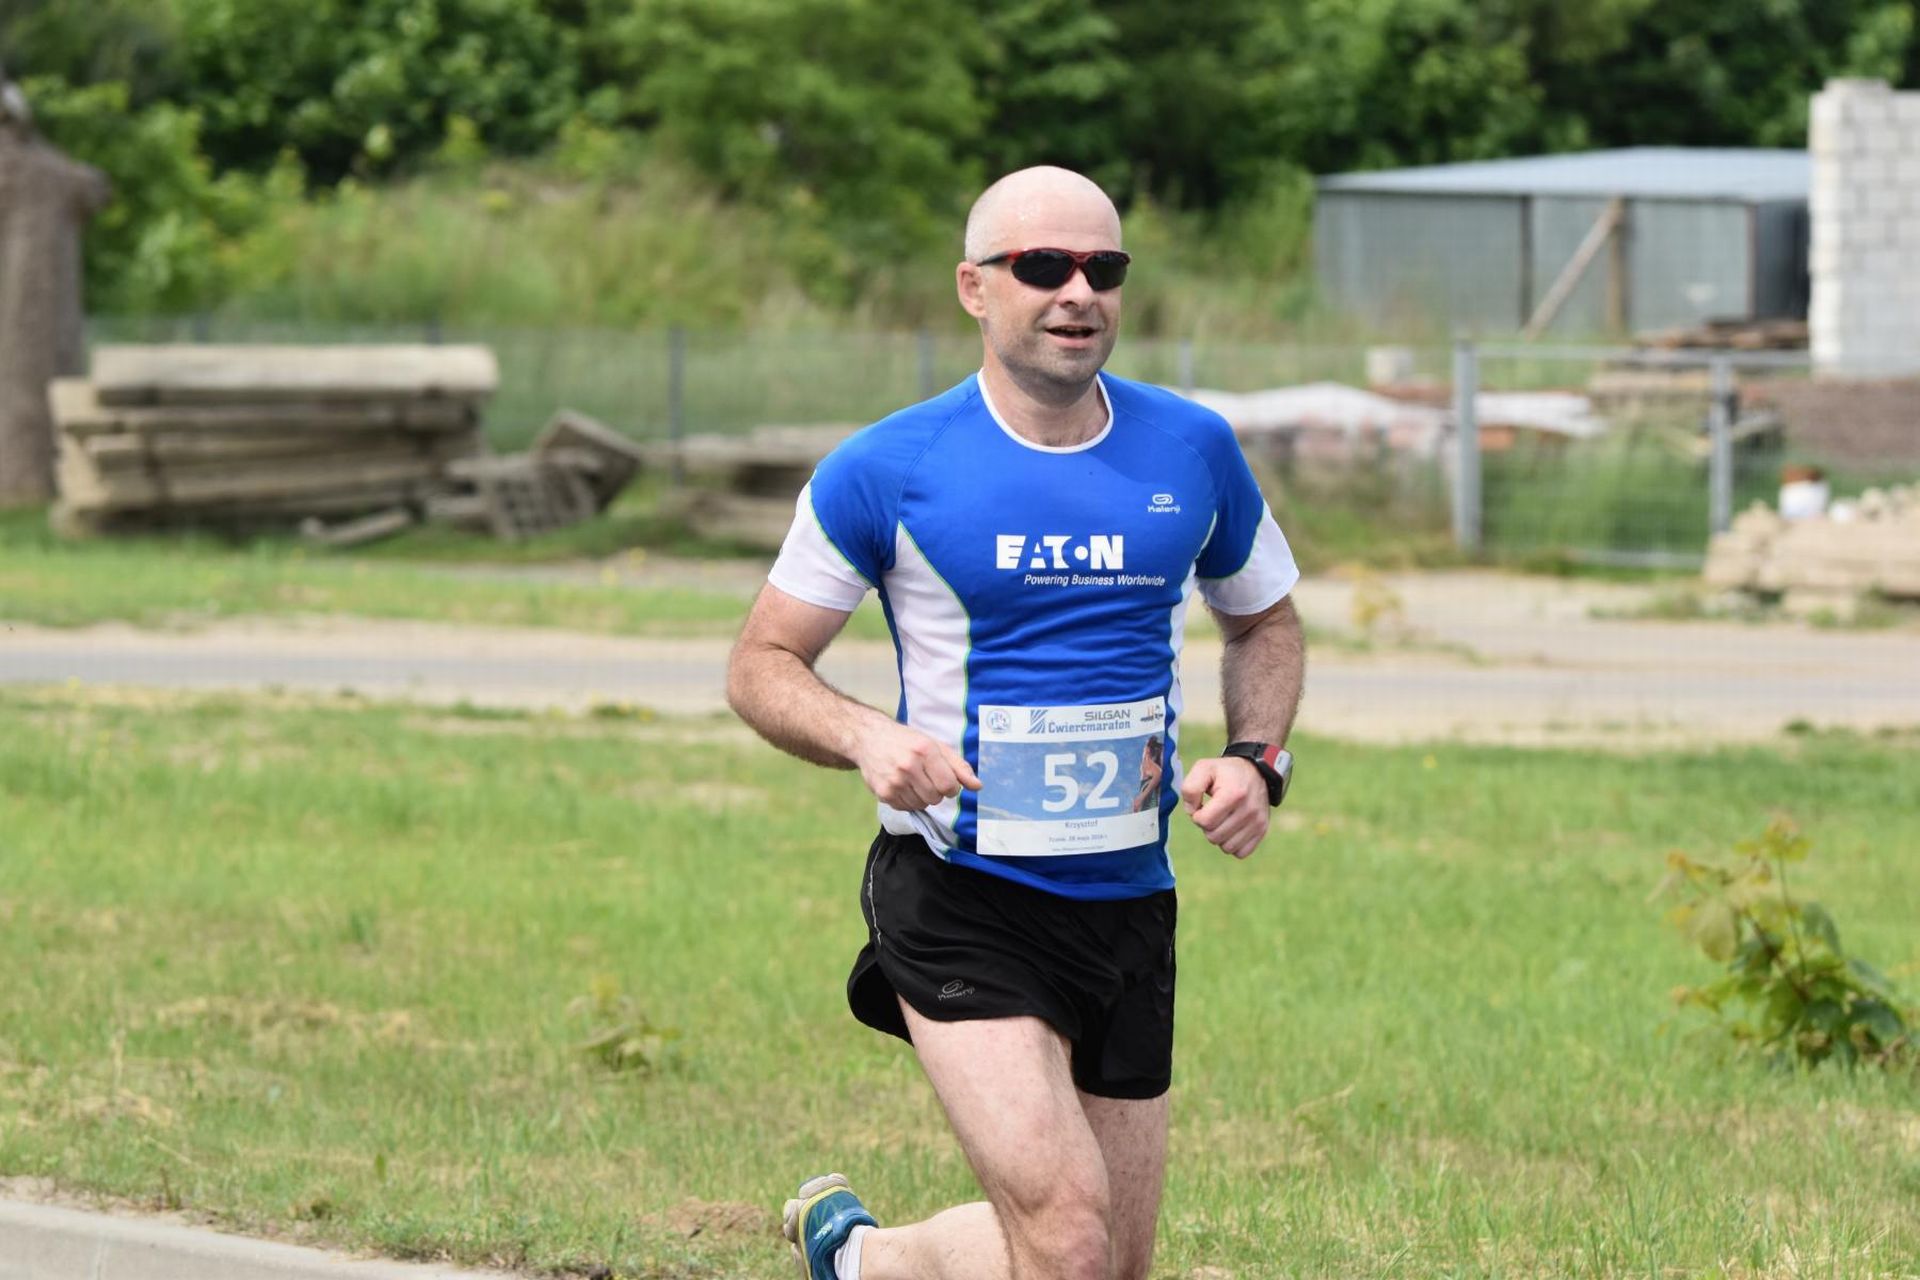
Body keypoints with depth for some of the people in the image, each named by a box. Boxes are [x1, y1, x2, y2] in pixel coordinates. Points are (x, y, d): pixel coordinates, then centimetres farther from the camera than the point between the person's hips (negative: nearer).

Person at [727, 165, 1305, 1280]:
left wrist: (1258, 760, 1)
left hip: (1129, 904, 5)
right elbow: (762, 664, 2)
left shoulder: (1192, 452, 4)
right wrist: (866, 737, -19)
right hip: (959, 898, -5)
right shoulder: (888, 471, -6)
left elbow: (1266, 622, 21)